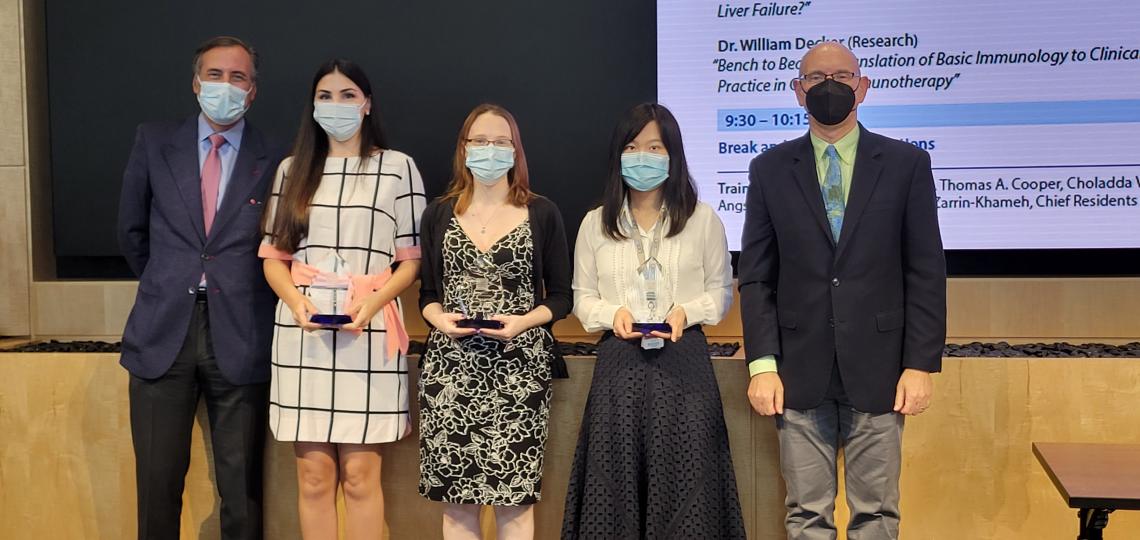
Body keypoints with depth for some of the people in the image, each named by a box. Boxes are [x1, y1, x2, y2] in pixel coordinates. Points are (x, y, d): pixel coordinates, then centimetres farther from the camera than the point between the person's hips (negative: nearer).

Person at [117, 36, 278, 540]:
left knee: (242, 484, 6)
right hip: (163, 332, 2)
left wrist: (238, 295, 8)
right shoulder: (154, 142, 7)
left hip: (239, 339, -1)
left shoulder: (275, 160, -1)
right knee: (157, 480, 8)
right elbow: (132, 230, 16)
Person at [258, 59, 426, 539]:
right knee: (313, 475, 4)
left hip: (370, 334, -2)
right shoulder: (292, 169, 14)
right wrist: (295, 300, -9)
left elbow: (412, 258, 3)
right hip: (303, 334, 2)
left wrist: (373, 303, -14)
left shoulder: (398, 167, 6)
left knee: (360, 476, -1)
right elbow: (273, 254, 12)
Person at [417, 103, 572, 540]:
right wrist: (439, 318, -8)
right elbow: (427, 294, 13)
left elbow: (560, 297, 5)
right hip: (450, 367, 2)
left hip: (518, 369, -2)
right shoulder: (439, 213, 10)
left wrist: (523, 322, -13)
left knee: (514, 495, -2)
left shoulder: (542, 214, 4)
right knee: (455, 496, 3)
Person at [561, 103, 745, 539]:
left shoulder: (703, 219, 2)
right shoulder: (596, 223, 6)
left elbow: (721, 291, 7)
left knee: (684, 479, 2)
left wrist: (687, 312, -12)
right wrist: (613, 314, -11)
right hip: (619, 364, 1)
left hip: (683, 363, -1)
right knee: (616, 481, 5)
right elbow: (582, 298, 9)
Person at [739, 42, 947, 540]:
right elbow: (756, 276, 4)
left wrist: (922, 364, -5)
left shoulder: (906, 164, 3)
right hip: (799, 374, 1)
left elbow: (926, 273, 1)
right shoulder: (770, 169, 5)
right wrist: (761, 364, -4)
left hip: (877, 371, 0)